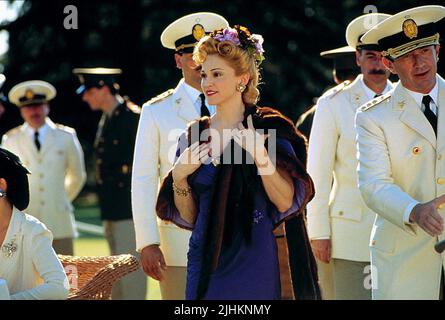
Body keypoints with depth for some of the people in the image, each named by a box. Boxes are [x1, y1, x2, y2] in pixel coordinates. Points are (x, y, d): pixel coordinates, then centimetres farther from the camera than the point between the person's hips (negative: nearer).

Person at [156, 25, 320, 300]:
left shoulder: (270, 128, -5)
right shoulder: (195, 135, 8)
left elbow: (286, 202, -13)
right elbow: (188, 217, 9)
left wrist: (260, 156, -24)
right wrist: (179, 177, -7)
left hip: (253, 264, -4)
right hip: (205, 263, 4)